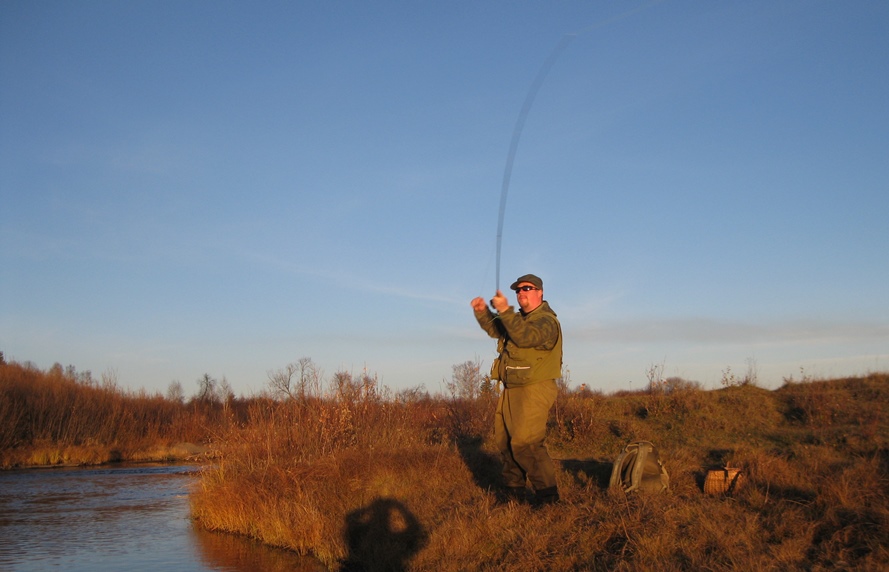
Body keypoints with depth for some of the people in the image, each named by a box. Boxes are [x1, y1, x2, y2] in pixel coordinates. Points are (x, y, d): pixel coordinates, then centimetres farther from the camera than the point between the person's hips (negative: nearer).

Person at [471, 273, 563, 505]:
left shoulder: (546, 321, -12)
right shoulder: (519, 319, 18)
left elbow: (525, 336, -29)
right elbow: (494, 329, 19)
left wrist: (505, 311, -35)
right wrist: (482, 311, 0)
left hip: (535, 390, -10)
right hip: (511, 390, 10)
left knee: (525, 442, -17)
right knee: (504, 441, 13)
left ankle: (547, 493, -10)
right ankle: (513, 490, 25)